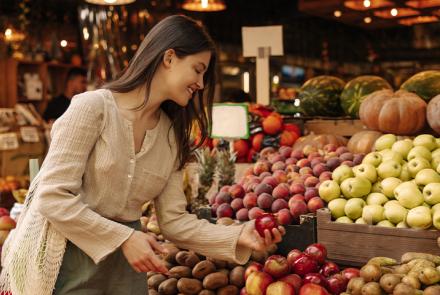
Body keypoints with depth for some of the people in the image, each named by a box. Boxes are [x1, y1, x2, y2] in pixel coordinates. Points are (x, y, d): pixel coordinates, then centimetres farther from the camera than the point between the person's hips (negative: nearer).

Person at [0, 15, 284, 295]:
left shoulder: (172, 136, 4)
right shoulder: (93, 107, -14)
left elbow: (173, 220, 1)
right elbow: (52, 198, -17)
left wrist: (238, 236, -11)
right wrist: (124, 238, -19)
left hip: (124, 265, 6)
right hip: (66, 261, -5)